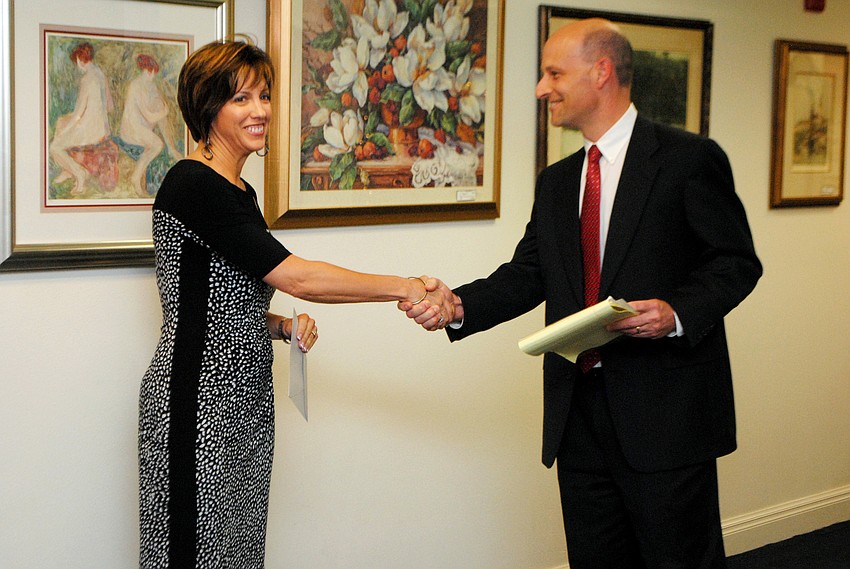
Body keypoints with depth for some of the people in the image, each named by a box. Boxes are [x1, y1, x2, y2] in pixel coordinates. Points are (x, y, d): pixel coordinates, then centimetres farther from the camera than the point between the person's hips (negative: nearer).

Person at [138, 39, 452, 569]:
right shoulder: (192, 184, -16)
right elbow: (297, 276, -21)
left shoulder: (240, 191, 13)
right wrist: (405, 287, -17)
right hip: (198, 402, -9)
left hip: (245, 400, 9)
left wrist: (284, 325, 2)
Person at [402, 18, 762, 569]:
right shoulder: (557, 181, 16)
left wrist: (677, 312, -22)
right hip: (579, 414, 6)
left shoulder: (689, 158, -4)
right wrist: (459, 304, -8)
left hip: (665, 415, -6)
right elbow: (527, 274, 9)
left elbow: (736, 263, -5)